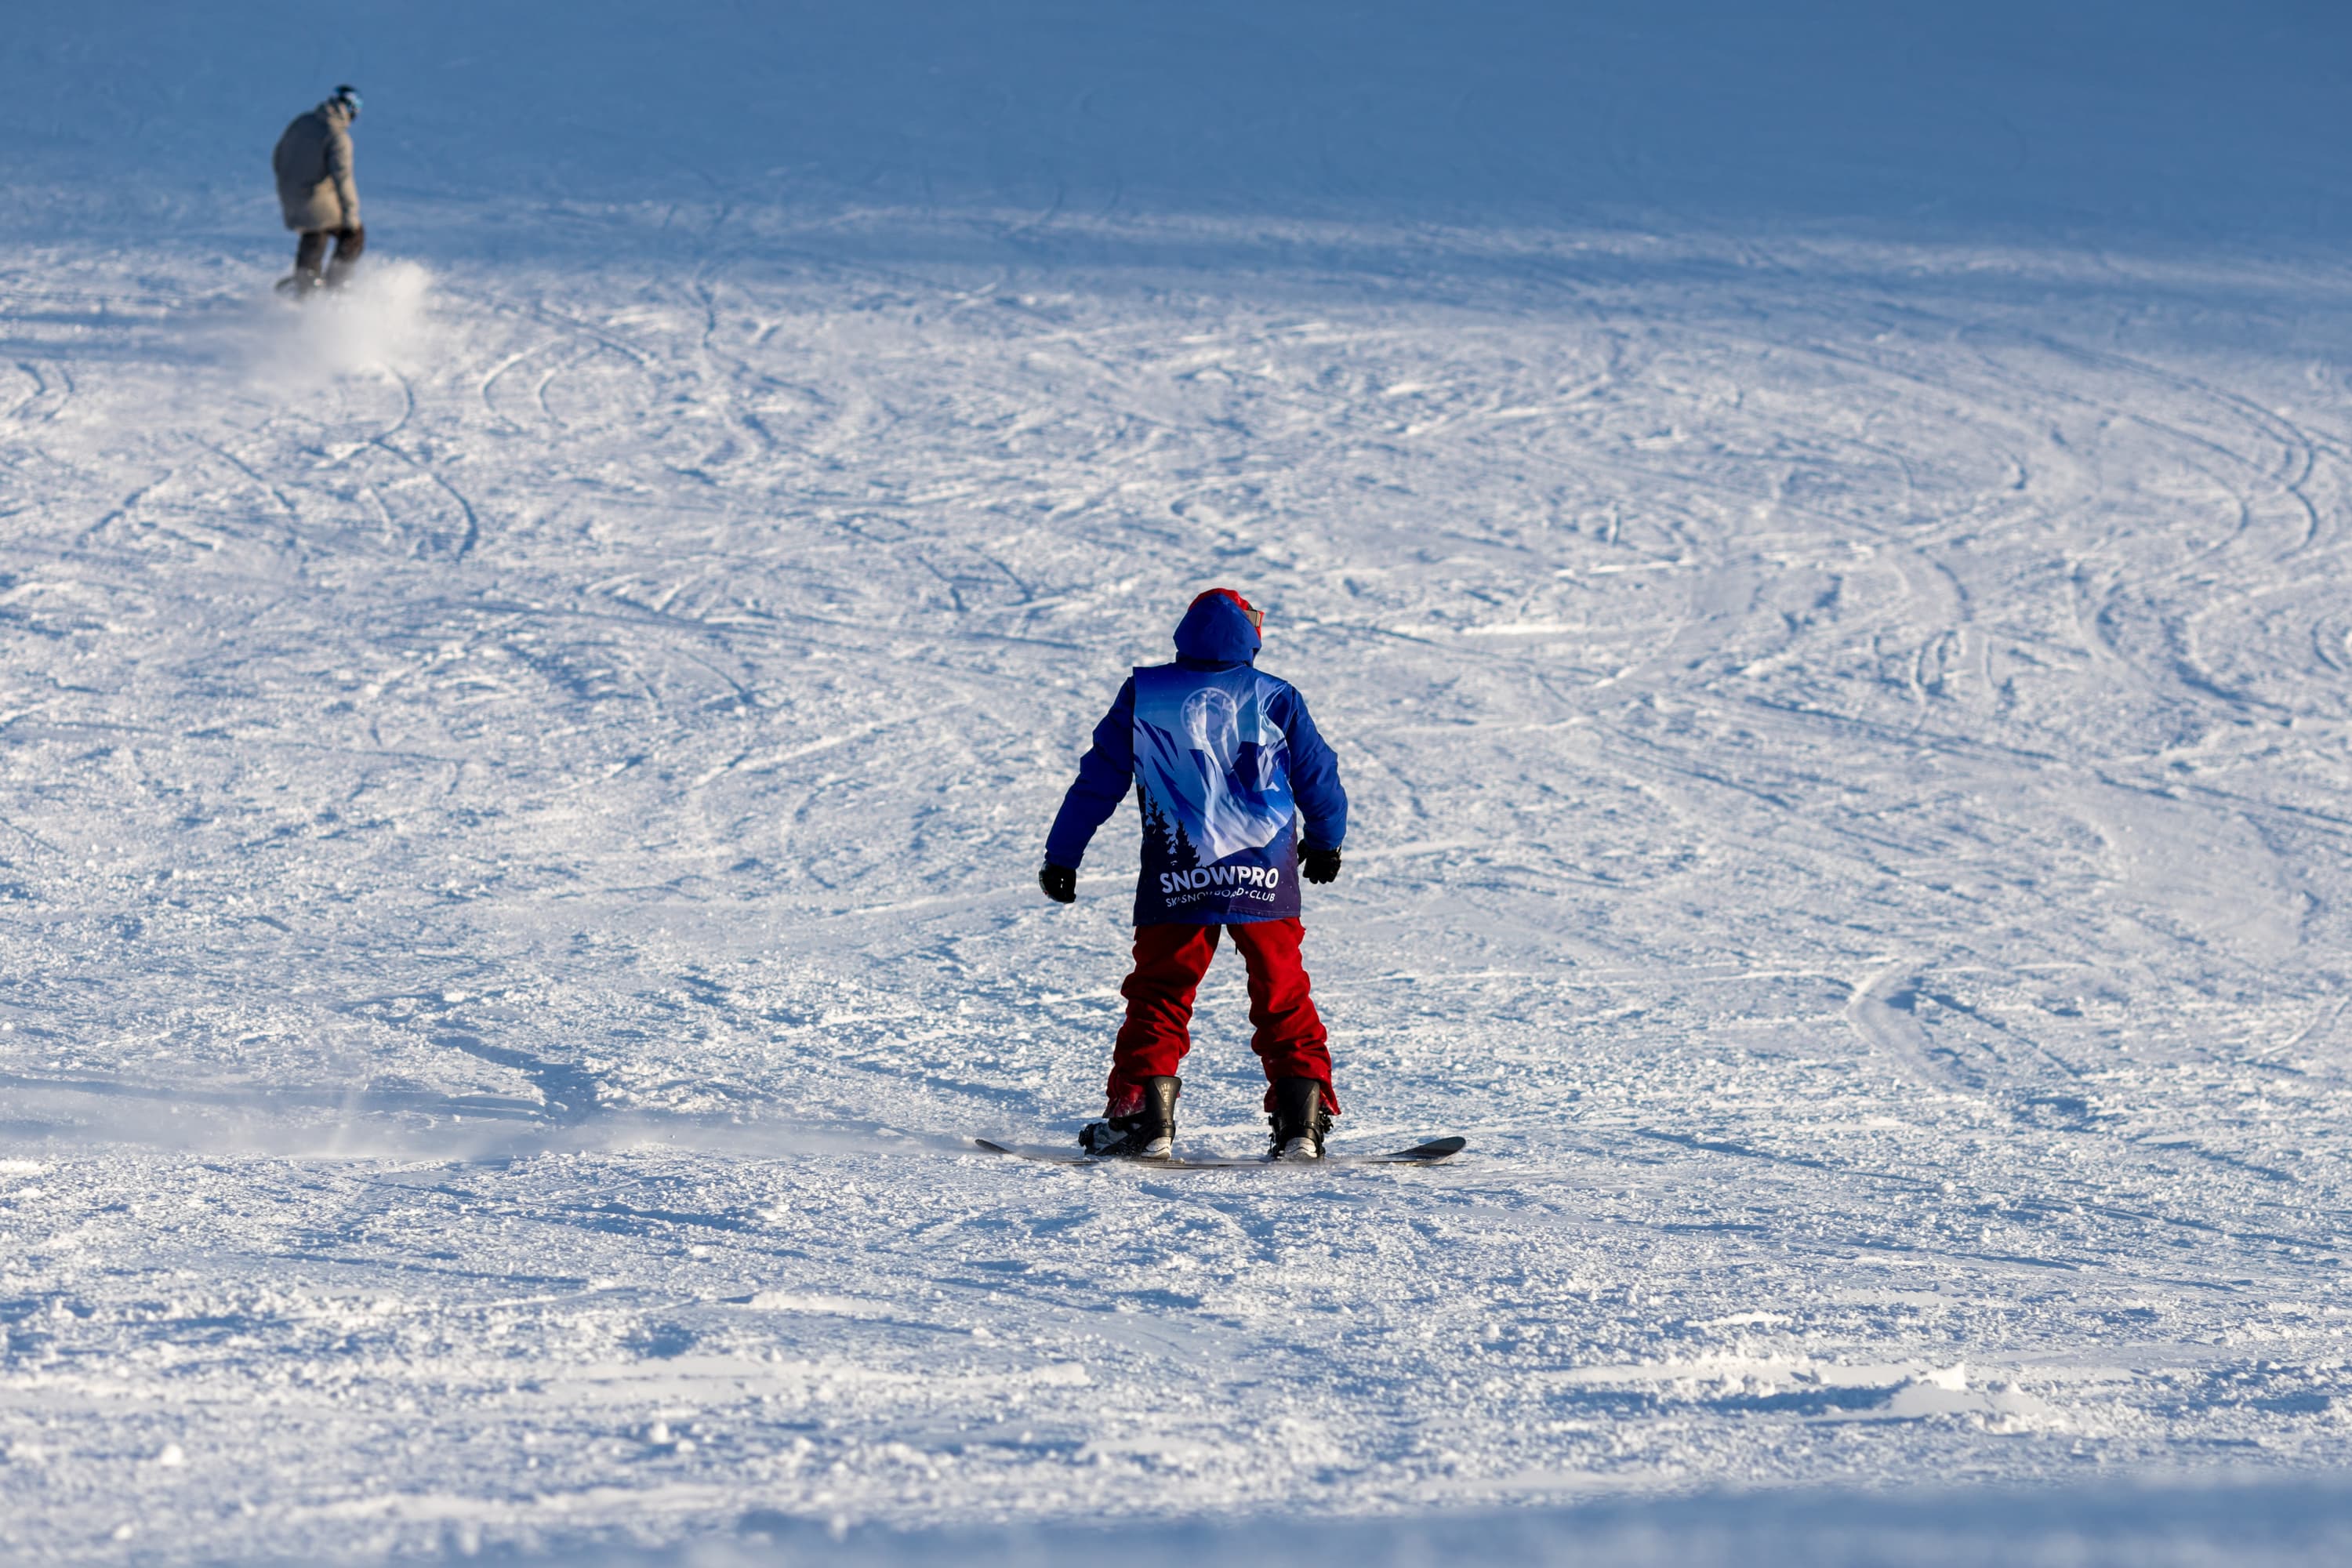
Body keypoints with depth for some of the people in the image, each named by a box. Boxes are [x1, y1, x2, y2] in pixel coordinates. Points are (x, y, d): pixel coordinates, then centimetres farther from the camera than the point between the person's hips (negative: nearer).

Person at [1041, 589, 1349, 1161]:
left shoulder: (1144, 695, 4)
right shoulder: (1276, 699, 4)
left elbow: (1098, 780, 4)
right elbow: (1319, 779, 12)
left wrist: (1062, 856, 11)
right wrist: (1325, 844, 31)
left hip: (1176, 882, -1)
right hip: (1267, 878, 1)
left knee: (1159, 997, 7)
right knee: (1284, 999, 10)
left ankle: (1145, 1116, -3)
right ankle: (1303, 1120, 5)